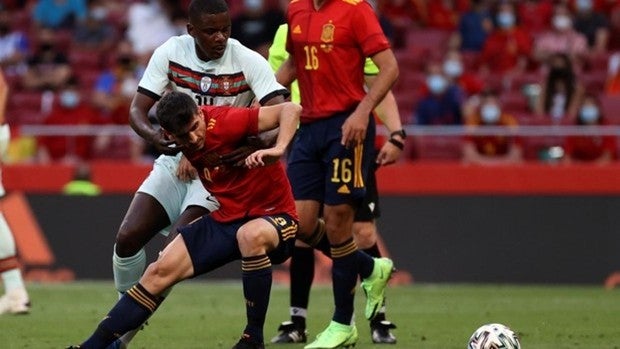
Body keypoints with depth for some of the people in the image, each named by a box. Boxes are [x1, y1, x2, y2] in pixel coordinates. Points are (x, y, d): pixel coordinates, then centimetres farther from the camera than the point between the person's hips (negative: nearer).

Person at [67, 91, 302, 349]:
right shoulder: (184, 140, -4)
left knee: (251, 235, -41)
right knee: (161, 271, -4)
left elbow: (292, 109, -26)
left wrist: (278, 149, -38)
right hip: (227, 218, 7)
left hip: (275, 216, -6)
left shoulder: (228, 121, -24)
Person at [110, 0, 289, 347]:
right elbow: (138, 109, -9)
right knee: (128, 238, -8)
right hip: (175, 160, 4)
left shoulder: (249, 63, -18)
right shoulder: (170, 54, -9)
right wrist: (152, 134, -33)